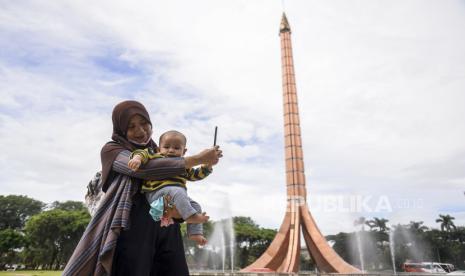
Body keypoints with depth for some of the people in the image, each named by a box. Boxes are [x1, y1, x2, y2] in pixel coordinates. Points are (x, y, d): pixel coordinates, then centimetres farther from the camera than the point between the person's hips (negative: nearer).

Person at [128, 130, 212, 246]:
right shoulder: (157, 157, 6)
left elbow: (196, 175, 27)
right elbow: (145, 153, -8)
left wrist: (206, 167, 13)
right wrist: (137, 157, -31)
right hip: (158, 193, -7)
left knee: (196, 206, 3)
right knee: (177, 192, -35)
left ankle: (195, 233, 7)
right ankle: (190, 216, -32)